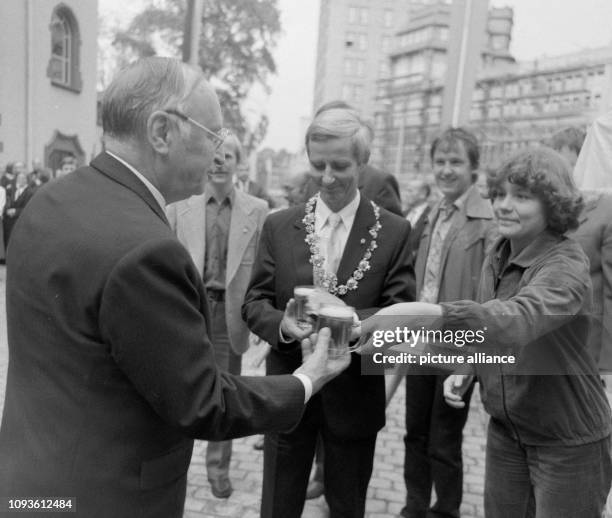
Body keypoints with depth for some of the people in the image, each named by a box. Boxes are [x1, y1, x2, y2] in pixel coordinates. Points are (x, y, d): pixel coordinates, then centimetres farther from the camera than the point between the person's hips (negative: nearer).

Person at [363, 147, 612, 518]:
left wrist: (430, 313, -56)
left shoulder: (566, 266, -22)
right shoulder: (498, 256, 0)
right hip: (505, 428, 6)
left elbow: (518, 319, -43)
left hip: (568, 442, -6)